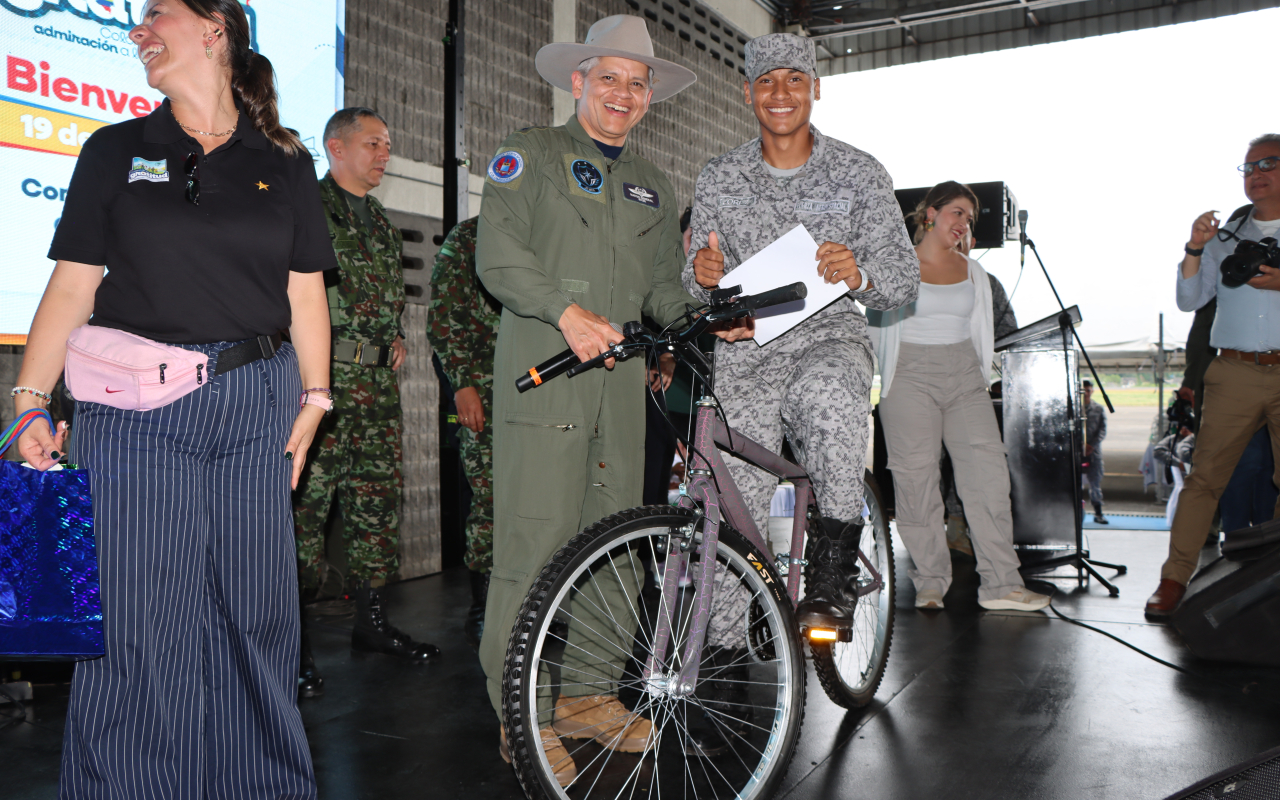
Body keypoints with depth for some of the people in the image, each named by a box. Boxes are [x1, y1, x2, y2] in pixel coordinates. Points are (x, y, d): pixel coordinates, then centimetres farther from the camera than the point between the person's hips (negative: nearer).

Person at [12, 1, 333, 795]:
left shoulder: (285, 165, 11)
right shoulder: (116, 152, 8)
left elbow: (305, 293, 10)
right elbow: (71, 287, 2)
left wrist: (315, 400, 5)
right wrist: (30, 401, -6)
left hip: (254, 404, 1)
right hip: (135, 405, -1)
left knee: (255, 610, 8)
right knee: (138, 617, -1)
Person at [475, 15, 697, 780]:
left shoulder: (653, 186, 23)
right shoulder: (531, 152, 6)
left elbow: (662, 285, 20)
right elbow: (498, 254, -6)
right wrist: (566, 310, -20)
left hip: (622, 375, 6)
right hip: (543, 369, -5)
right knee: (535, 540, -7)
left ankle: (590, 693, 20)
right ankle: (519, 712, 4)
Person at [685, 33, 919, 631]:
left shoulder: (860, 173, 5)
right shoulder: (717, 179, 10)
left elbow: (904, 280, 2)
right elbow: (698, 288, 13)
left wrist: (859, 275, -22)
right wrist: (704, 274, -12)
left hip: (829, 336, -2)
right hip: (745, 355, 2)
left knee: (826, 389, -40)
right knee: (736, 518, -9)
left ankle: (832, 565, -29)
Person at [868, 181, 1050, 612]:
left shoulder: (973, 272, 18)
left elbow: (984, 330, 23)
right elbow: (875, 327, 7)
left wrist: (977, 377, 15)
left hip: (964, 378, 4)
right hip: (910, 379, -3)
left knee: (988, 471, -9)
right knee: (916, 479, -7)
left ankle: (1001, 584, -6)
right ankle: (929, 583, 4)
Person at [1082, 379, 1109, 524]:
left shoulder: (1099, 409, 8)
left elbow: (1102, 430, 3)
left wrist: (1091, 445, -11)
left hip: (1094, 450, 1)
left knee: (1095, 482, 4)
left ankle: (1098, 513, 12)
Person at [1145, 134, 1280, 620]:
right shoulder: (1225, 237, 16)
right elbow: (1189, 301, 9)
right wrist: (1194, 249, -4)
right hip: (1235, 374, 1)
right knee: (1204, 475, -3)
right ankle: (1175, 578, 0)